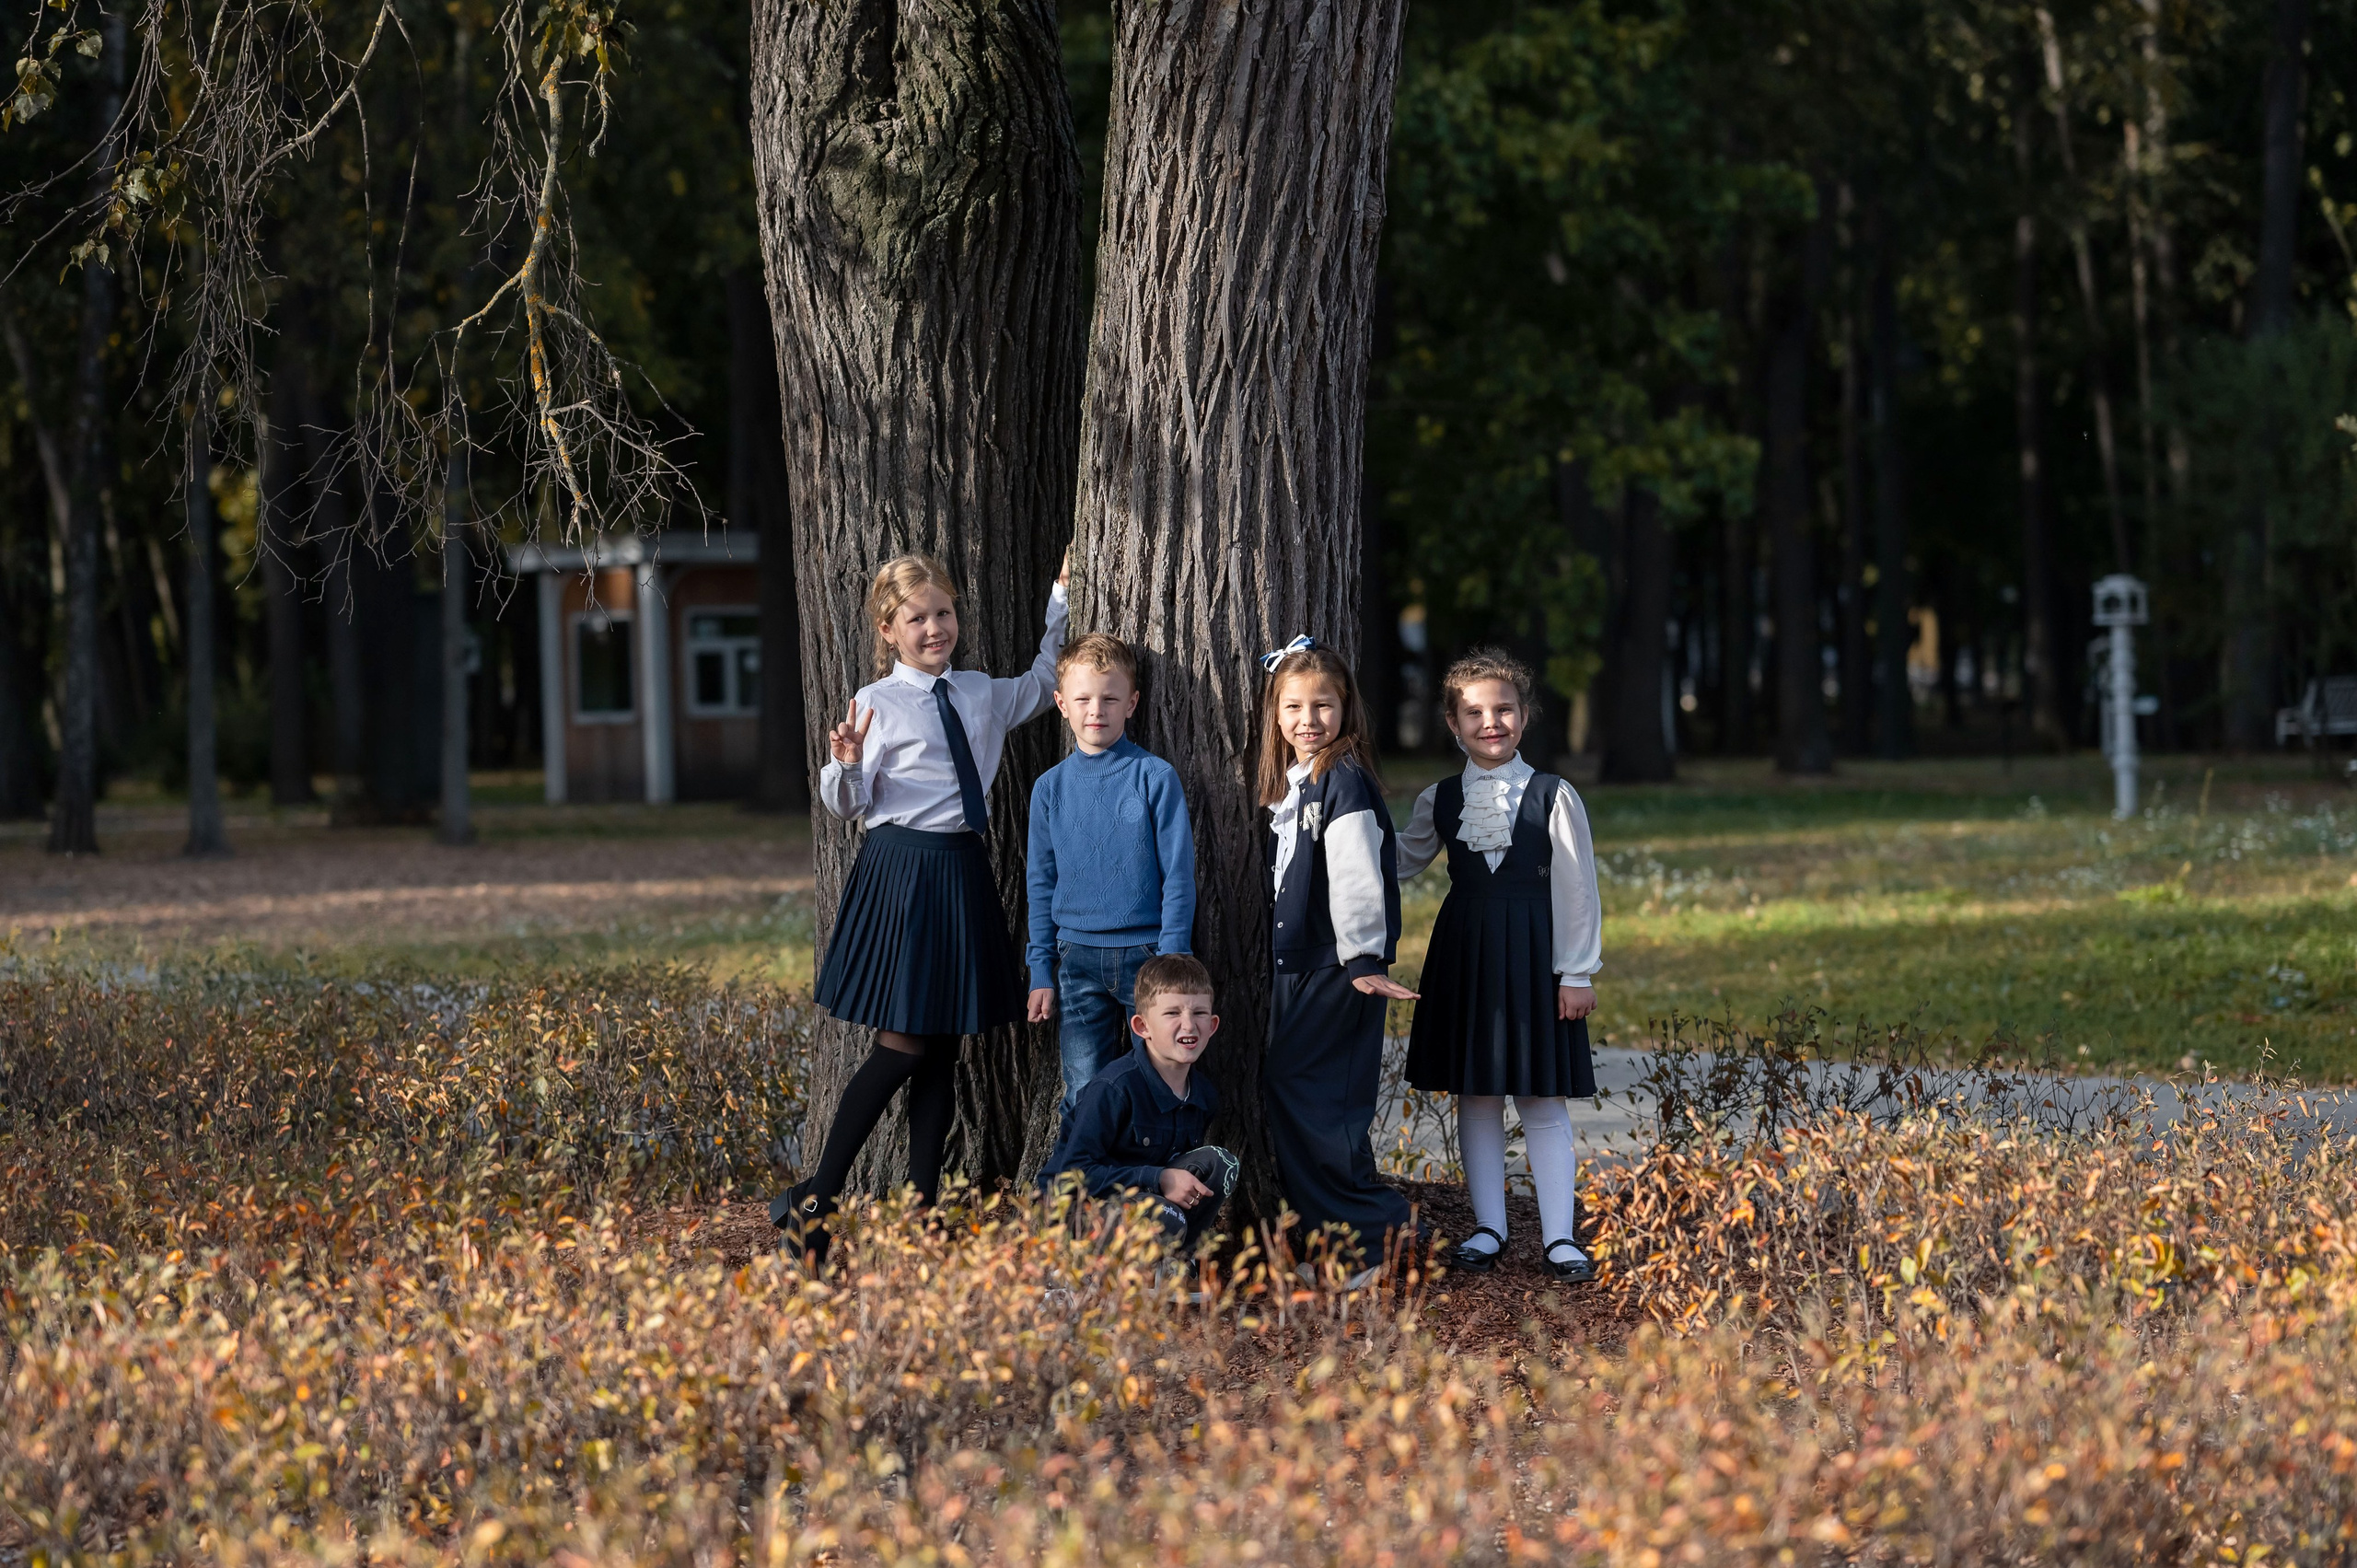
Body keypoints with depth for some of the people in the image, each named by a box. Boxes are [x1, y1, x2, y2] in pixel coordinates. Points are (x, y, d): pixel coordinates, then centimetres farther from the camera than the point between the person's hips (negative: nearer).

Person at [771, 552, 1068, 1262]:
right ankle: (815, 1201, -2)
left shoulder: (983, 694, 11)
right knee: (902, 1045, -9)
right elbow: (850, 804, -4)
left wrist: (1059, 607, 22)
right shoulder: (878, 703, -4)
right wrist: (847, 764, -24)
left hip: (963, 873, 6)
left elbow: (1043, 683, 31)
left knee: (944, 1048, 7)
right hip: (901, 872, -6)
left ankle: (922, 1205, 13)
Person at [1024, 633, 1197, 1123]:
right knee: (1084, 1096, 1)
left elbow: (1178, 875, -3)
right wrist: (1041, 972, 7)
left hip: (1147, 952, -2)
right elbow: (1041, 884, 12)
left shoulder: (1155, 777, -3)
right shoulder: (1051, 787, 6)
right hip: (1078, 958, 2)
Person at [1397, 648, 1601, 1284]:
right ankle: (1488, 1228, 15)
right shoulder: (1439, 801, 7)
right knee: (1474, 1096, 6)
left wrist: (1577, 974, -5)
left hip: (1534, 952, -3)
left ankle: (1558, 1235, 4)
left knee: (1544, 1099, -1)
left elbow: (1576, 890, -3)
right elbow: (1400, 863, 21)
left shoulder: (1554, 797, -2)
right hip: (1463, 954, 3)